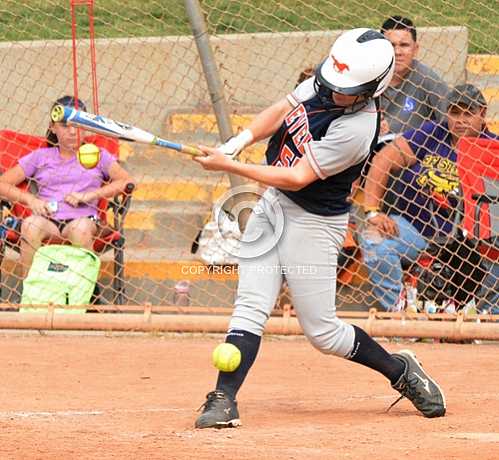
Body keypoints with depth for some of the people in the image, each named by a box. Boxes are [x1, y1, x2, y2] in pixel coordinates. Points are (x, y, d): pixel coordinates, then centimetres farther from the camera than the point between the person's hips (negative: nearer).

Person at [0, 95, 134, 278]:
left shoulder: (97, 155, 20)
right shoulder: (41, 157, 22)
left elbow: (127, 181, 5)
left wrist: (91, 195, -8)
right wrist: (30, 199, -5)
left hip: (83, 218, -1)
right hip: (47, 220, 1)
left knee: (82, 228, -38)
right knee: (30, 225, -35)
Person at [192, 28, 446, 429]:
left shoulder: (356, 128, -28)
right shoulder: (324, 84, -6)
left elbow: (297, 179, -26)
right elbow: (281, 111, 9)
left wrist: (229, 166, -24)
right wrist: (240, 140, -9)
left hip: (313, 224, -7)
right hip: (273, 207, 7)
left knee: (322, 332, 2)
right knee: (250, 306, -4)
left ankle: (401, 371, 23)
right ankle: (223, 402, -8)